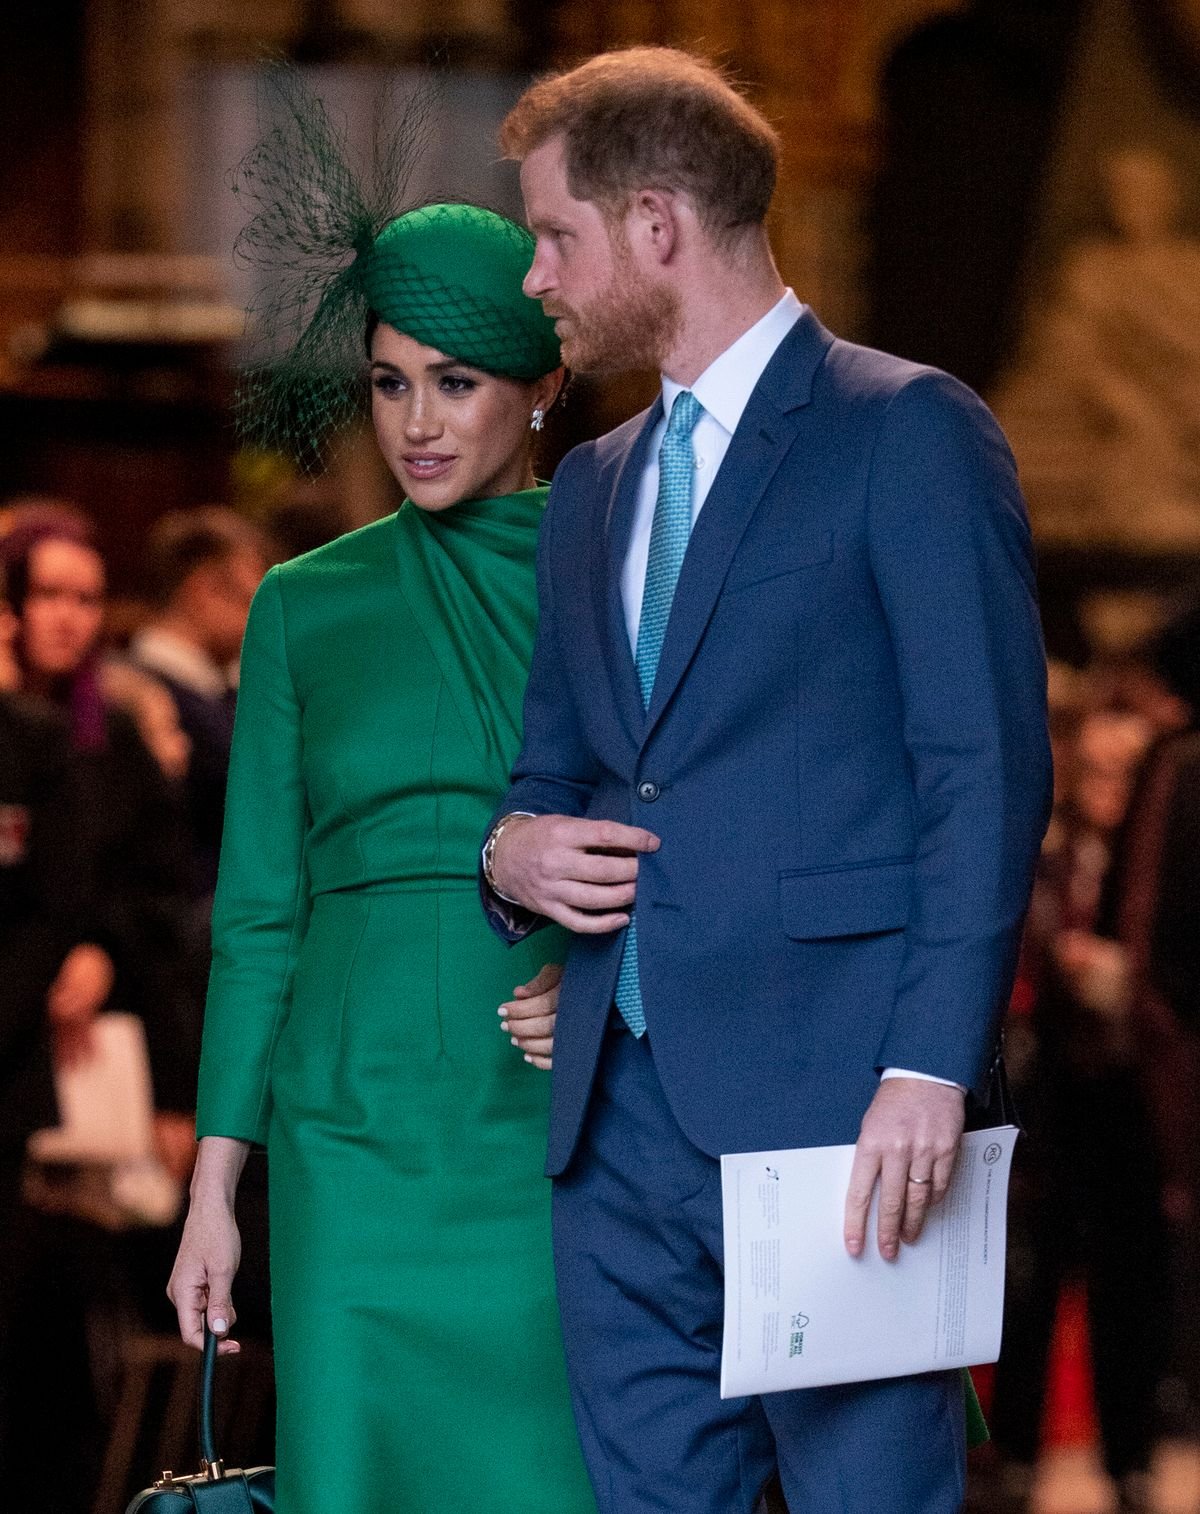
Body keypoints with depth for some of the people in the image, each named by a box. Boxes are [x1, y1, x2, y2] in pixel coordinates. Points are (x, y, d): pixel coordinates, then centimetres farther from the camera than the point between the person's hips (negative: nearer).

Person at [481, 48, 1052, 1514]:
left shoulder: (909, 432, -2)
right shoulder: (592, 486, 21)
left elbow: (985, 770, -9)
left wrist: (931, 1068, -18)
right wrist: (512, 847, 4)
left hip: (828, 1101, -7)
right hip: (621, 1114, 7)